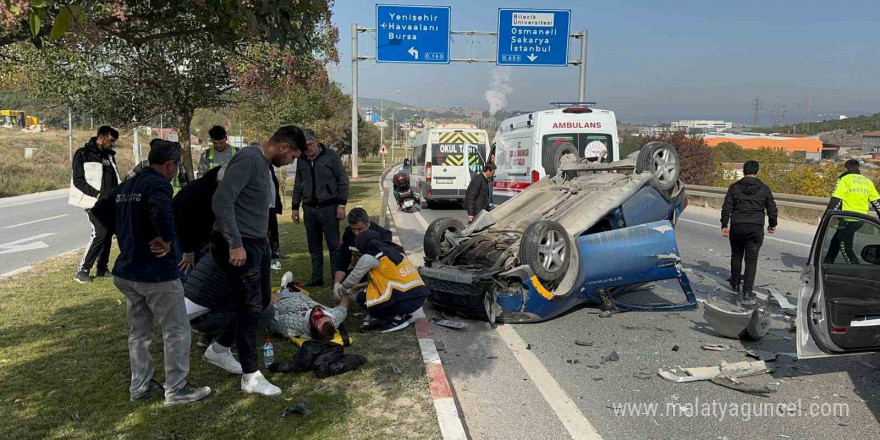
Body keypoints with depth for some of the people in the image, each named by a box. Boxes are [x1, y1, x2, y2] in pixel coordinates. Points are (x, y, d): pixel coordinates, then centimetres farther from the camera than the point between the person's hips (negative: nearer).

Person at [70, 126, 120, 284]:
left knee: (108, 235, 8)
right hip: (95, 203, -7)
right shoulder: (83, 155, -5)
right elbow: (78, 181, -8)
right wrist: (96, 194, -16)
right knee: (99, 233, -15)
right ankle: (82, 271, -5)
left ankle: (102, 269, 18)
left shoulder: (110, 155, 15)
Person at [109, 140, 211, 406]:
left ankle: (140, 386, 29)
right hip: (157, 274, -9)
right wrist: (167, 240, -24)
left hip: (126, 272, 9)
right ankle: (176, 390, 11)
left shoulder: (125, 187, 11)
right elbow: (161, 212, -39)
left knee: (138, 332, 19)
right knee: (176, 331, 4)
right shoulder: (158, 185, -18)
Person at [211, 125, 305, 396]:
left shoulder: (265, 164, 13)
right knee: (251, 308, -2)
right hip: (239, 246, -10)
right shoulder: (248, 159, -18)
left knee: (261, 302, 17)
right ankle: (251, 376, 9)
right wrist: (236, 244, -25)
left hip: (257, 243, 10)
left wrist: (262, 240, 17)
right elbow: (222, 200, -26)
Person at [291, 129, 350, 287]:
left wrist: (341, 204, -8)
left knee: (334, 245, -1)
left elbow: (343, 180, -4)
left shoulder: (330, 156, -5)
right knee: (314, 247, 11)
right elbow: (298, 185, 16)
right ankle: (317, 278, 21)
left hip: (328, 207, -4)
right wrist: (295, 207, 14)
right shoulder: (301, 160, 8)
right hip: (309, 209, 5)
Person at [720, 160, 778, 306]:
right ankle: (747, 293, -8)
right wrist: (772, 225, 23)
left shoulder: (734, 187, 1)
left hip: (736, 227, 1)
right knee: (751, 261, -1)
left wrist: (724, 225, 3)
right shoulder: (764, 189, 3)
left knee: (736, 256, 20)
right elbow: (772, 209, 8)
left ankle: (735, 284, 34)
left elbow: (726, 208, -2)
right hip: (756, 229, -1)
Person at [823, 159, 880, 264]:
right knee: (836, 240, 20)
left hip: (848, 220, -7)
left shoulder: (845, 179, -5)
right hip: (861, 219, 7)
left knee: (846, 249, 1)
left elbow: (835, 200, -11)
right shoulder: (868, 181, 13)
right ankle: (827, 263, 25)